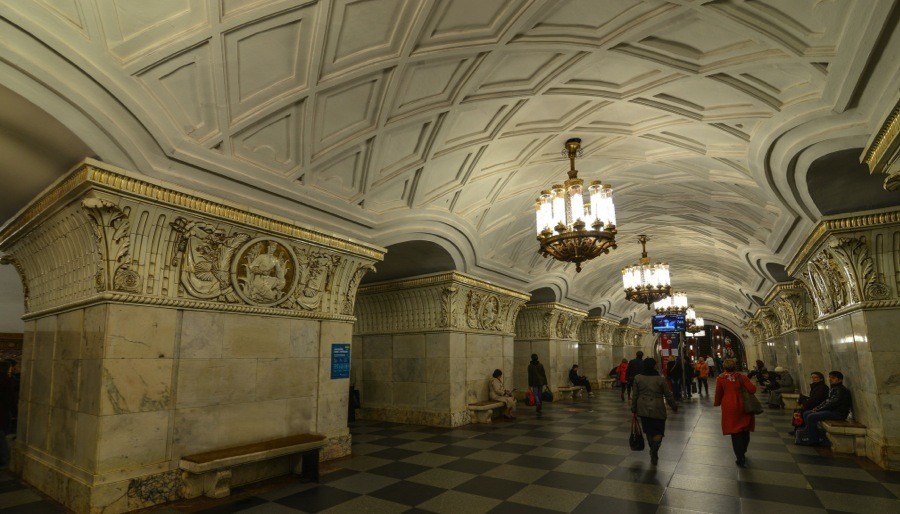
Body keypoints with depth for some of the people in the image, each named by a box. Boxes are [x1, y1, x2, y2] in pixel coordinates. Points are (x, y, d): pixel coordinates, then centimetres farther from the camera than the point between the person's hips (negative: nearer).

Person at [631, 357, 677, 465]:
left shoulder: (638, 378, -1)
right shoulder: (660, 379, -8)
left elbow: (635, 395, 2)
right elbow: (668, 395, -1)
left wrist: (634, 409, 12)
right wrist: (674, 407, 14)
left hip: (643, 409, 3)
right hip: (657, 409, -3)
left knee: (649, 431, 15)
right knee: (658, 431, 6)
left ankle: (653, 454, 26)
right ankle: (654, 451, -14)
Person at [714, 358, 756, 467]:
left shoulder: (720, 379, -4)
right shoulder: (741, 377, -3)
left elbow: (718, 394, 2)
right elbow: (752, 389, -12)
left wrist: (716, 403, 18)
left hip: (730, 408, -2)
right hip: (743, 406, 2)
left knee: (735, 433, 5)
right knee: (745, 431, 20)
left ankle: (740, 458, 6)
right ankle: (743, 453, 36)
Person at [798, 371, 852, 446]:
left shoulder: (841, 390, -15)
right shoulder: (833, 389, 16)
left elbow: (833, 403, -20)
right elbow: (827, 401, 20)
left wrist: (819, 409, -14)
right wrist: (817, 407, 6)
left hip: (838, 412, -10)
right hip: (831, 410, 10)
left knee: (811, 417, -22)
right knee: (806, 414, 4)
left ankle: (814, 440, -11)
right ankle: (811, 436, 3)